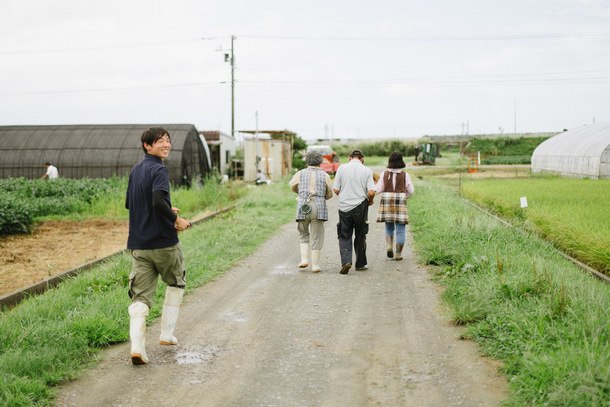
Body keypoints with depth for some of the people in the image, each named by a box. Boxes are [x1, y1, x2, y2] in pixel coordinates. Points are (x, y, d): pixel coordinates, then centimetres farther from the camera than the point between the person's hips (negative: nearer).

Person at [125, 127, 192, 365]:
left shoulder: (135, 170, 13)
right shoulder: (159, 170, -13)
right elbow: (158, 200, -30)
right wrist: (175, 219, -15)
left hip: (138, 244, 6)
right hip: (164, 242, -6)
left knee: (140, 297, 2)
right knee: (176, 285, 20)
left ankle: (137, 346, -14)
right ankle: (167, 334, 22)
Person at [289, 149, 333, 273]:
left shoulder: (300, 174, 6)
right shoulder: (325, 176, 5)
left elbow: (292, 186, 25)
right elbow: (329, 194, 13)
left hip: (303, 207, 1)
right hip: (319, 207, -1)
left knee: (303, 234, 20)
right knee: (316, 237, 5)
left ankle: (304, 259, 7)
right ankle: (315, 266, 7)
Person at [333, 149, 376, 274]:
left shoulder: (342, 168, 0)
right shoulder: (367, 171, -1)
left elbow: (336, 190, -2)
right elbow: (371, 192, -9)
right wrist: (370, 201, 12)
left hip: (344, 206, 0)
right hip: (360, 206, 0)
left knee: (344, 236, 7)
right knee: (360, 236, 14)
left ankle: (346, 261, -12)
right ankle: (360, 264, 22)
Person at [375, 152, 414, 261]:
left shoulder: (384, 174, -1)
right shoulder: (405, 175, -3)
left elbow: (379, 189, -1)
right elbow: (411, 190, 2)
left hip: (386, 203, 2)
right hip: (400, 204, -2)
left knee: (389, 227, 19)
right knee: (400, 230, 5)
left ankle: (389, 246, -2)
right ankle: (398, 254, 4)